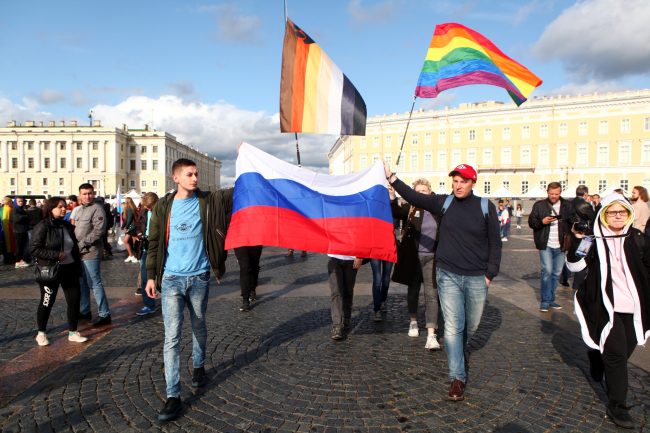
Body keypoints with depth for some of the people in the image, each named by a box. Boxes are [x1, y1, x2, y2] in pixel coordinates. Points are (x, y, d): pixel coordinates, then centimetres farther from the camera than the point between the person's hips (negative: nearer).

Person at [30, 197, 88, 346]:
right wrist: (56, 255, -22)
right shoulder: (42, 227, -11)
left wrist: (78, 267, 11)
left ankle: (73, 332, 17)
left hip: (69, 269, 6)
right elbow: (34, 250, -15)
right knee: (47, 302, 7)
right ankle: (41, 333, 26)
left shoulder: (68, 226, 9)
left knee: (74, 300, 4)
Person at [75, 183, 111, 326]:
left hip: (91, 253, -9)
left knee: (95, 284, -6)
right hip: (79, 253, 9)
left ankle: (104, 314, 2)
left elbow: (98, 231, -19)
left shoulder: (97, 209, -11)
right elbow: (77, 229, 22)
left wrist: (83, 244, -16)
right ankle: (84, 311, 30)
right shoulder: (79, 209, 16)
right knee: (82, 283, 17)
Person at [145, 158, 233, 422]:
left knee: (199, 328, 17)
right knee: (171, 336, -3)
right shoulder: (163, 207, 0)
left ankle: (198, 367, 43)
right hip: (171, 279, -1)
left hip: (199, 277, 1)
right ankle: (173, 396, 3)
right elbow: (154, 243, 4)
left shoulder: (206, 202, -1)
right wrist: (151, 276, 2)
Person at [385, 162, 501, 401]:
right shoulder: (443, 203, 0)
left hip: (477, 278, 1)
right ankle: (458, 378, 7)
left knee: (471, 324, 17)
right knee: (453, 326, -3)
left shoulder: (486, 207, -3)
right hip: (448, 276, 0)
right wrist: (391, 177, -15)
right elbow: (414, 197, -8)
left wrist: (490, 273, -3)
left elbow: (495, 243, 1)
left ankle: (460, 352, 48)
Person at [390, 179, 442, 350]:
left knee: (431, 294, -5)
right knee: (413, 290, 16)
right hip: (413, 257, 0)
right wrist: (392, 198, -41)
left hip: (431, 258, 0)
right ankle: (413, 321, 38)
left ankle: (431, 335, -4)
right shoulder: (410, 207, -2)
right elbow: (396, 212, -23)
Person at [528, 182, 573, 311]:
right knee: (547, 271, -10)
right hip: (545, 245, -3)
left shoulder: (567, 206, 7)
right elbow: (531, 222, 2)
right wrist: (542, 222, -17)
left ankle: (551, 299, 21)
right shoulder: (539, 205, 2)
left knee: (557, 273, 9)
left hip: (560, 246, 3)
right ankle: (545, 301, -1)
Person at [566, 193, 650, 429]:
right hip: (605, 305, -4)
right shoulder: (594, 240, -6)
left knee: (625, 350, 15)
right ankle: (616, 406, 9)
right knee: (616, 354, -5)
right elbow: (574, 265, -14)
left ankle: (597, 356, 48)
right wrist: (578, 239, -26)